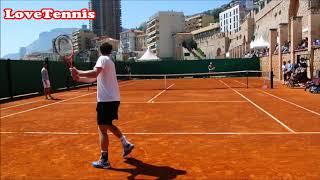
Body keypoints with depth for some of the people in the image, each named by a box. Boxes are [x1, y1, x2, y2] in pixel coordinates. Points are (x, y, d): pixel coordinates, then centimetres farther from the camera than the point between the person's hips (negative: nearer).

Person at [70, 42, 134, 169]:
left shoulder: (102, 59, -8)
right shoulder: (109, 61, 19)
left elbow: (94, 74, -27)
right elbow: (94, 79, 19)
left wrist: (78, 72, -16)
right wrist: (79, 79, 13)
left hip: (106, 99, -9)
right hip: (113, 99, 9)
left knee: (102, 129, -3)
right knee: (108, 125, 24)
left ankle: (104, 161, 3)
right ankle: (126, 144, 26)